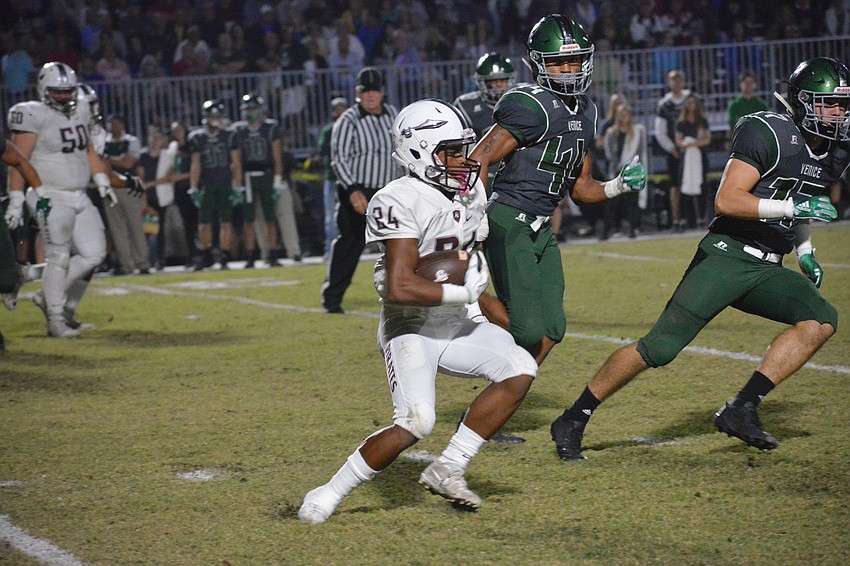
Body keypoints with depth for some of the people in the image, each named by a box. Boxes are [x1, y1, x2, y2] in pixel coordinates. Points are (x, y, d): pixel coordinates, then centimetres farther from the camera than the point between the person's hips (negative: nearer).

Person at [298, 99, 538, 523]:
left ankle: (447, 470, -5)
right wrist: (462, 292, -21)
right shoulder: (401, 202, -20)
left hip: (453, 324, 8)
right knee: (416, 423, -24)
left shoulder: (469, 194, 8)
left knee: (519, 368, -12)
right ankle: (330, 494, -6)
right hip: (410, 327, -8)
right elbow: (399, 288, -29)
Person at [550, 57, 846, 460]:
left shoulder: (833, 154, 12)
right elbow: (726, 200, -22)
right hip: (726, 256, -7)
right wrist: (793, 207, -25)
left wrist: (805, 253, 17)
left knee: (821, 320, -15)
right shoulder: (768, 134, -13)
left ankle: (741, 411, -13)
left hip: (767, 269, 7)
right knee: (659, 347, -12)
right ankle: (573, 420, 1)